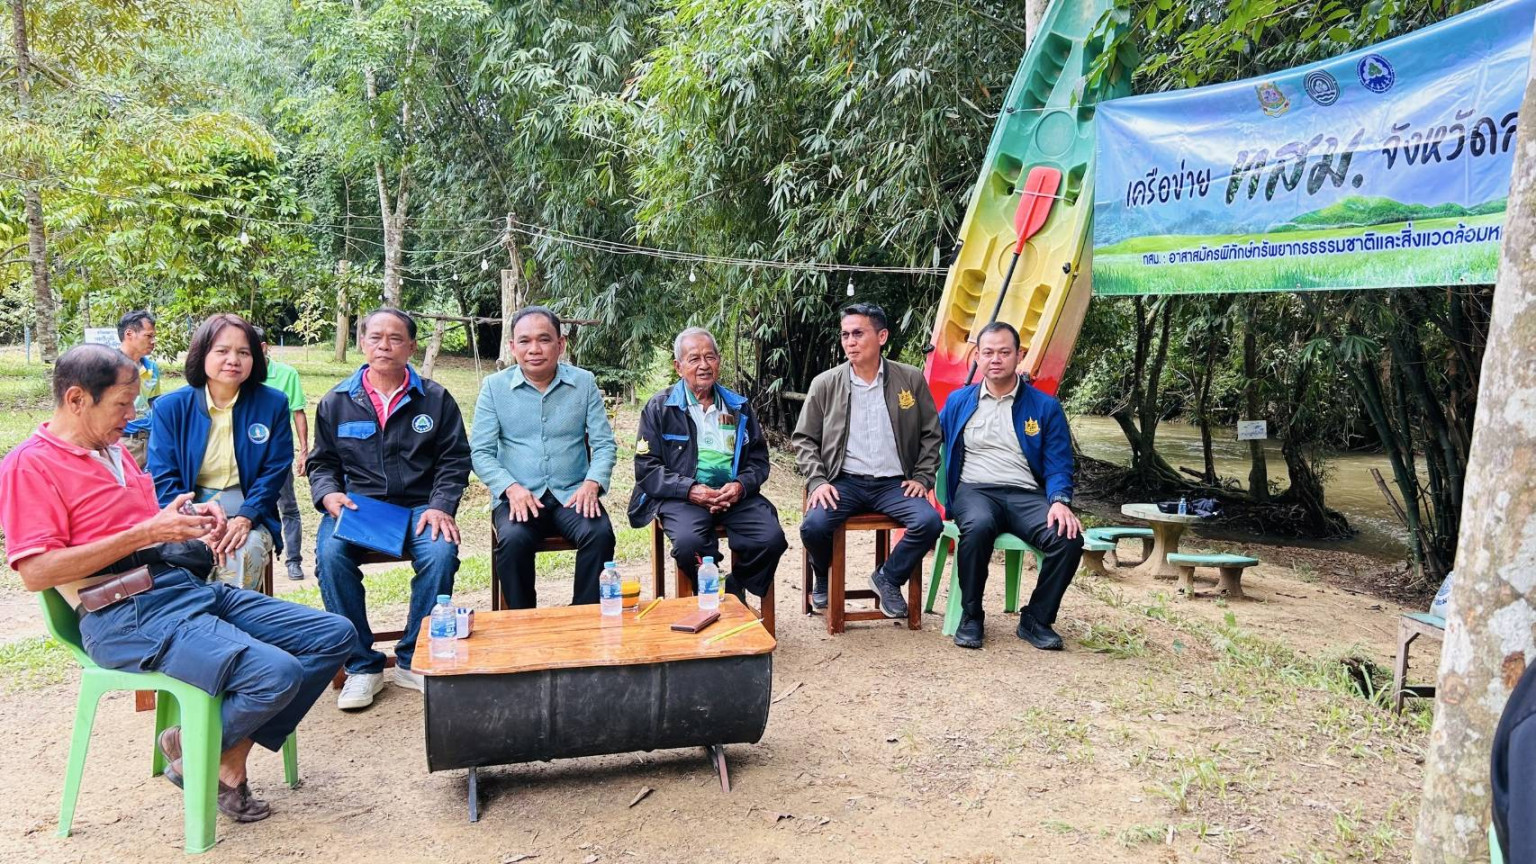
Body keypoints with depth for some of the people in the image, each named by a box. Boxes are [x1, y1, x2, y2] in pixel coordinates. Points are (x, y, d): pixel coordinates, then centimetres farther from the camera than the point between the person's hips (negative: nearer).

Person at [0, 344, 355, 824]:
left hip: (189, 586, 9)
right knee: (276, 674, -28)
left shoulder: (112, 450, 20)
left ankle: (234, 752, 2)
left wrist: (189, 519, 9)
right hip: (127, 617, -9)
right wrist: (145, 533, -17)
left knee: (334, 635, -2)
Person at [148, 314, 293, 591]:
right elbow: (162, 476, 0)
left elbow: (275, 471, 2)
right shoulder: (170, 407, 3)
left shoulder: (273, 404, 3)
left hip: (248, 513, 0)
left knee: (248, 551, -32)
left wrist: (245, 518, -14)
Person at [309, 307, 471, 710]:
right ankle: (362, 666, -15)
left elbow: (454, 460, 7)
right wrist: (328, 494, -4)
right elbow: (321, 462, 18)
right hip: (355, 505, 1)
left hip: (417, 506, -1)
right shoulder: (336, 402, 12)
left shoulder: (435, 399, 9)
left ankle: (413, 660, -12)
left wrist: (441, 506, -9)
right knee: (330, 555, -31)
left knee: (441, 553, -32)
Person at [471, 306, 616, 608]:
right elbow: (480, 451, 2)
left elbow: (604, 444, 5)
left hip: (572, 495, 1)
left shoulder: (584, 382, 8)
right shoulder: (494, 387, 6)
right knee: (513, 540, -31)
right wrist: (511, 488, -15)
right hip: (518, 498, 0)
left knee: (599, 534, -28)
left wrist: (593, 482, -15)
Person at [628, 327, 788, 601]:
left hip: (735, 495, 3)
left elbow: (759, 458, 16)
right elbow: (646, 466, 1)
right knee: (689, 543, -35)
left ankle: (735, 590, 4)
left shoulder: (739, 407, 18)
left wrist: (741, 486, -7)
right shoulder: (659, 408, 8)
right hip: (681, 497, -3)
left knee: (771, 539, -24)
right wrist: (690, 490, -14)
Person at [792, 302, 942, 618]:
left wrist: (922, 477, 1)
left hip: (894, 484, 1)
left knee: (930, 522, -26)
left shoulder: (911, 379, 5)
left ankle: (888, 577, 3)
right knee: (813, 526, -28)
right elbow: (803, 439, 8)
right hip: (844, 482, 0)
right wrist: (817, 481, -6)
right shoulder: (825, 384, 4)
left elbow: (931, 434, 12)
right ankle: (823, 578, 10)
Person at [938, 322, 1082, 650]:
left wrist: (1060, 501, -15)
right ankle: (970, 617, -15)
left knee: (1068, 536, -29)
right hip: (974, 490, -1)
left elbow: (1058, 466, 6)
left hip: (1027, 495, 1)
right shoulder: (958, 401, 15)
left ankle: (1036, 620, -6)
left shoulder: (1045, 407, 11)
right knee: (978, 526, -37)